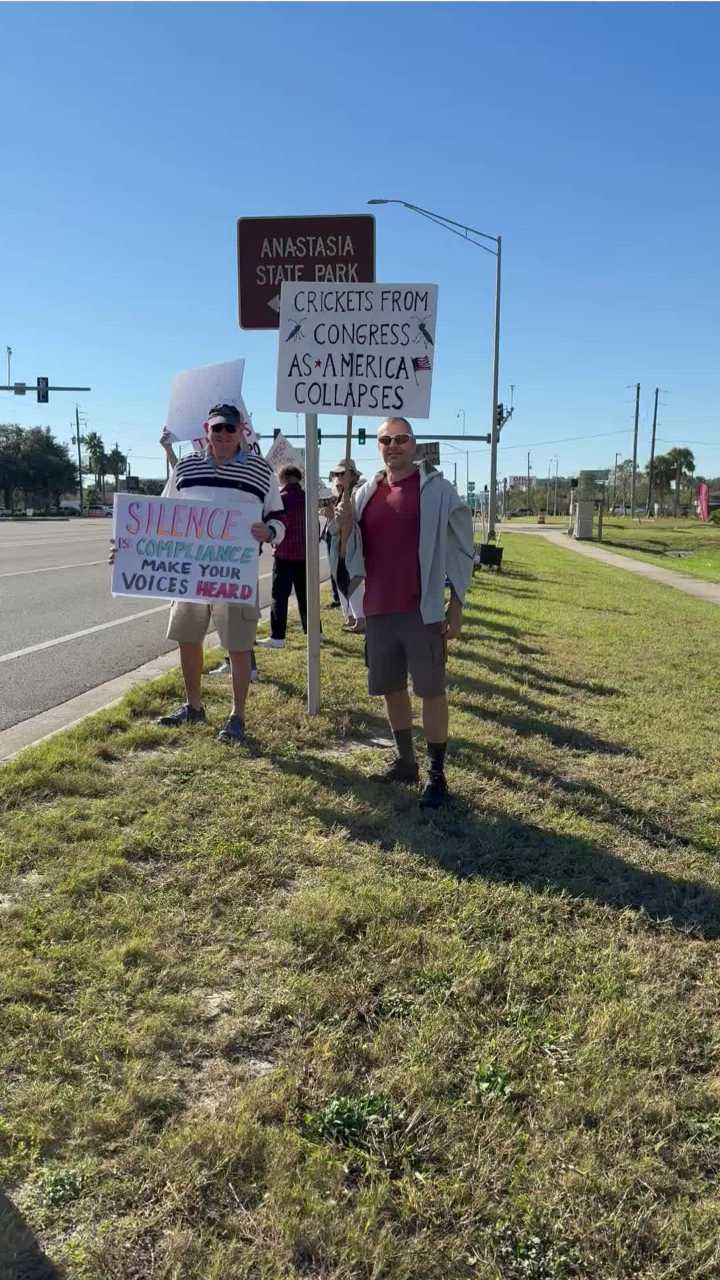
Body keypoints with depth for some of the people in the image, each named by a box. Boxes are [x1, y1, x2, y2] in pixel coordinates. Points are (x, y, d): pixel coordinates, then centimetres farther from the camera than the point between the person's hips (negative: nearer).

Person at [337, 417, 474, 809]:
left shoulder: (437, 489, -4)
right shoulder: (365, 493, 10)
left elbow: (460, 549, -2)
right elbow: (351, 554, 16)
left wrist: (456, 607, -6)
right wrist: (345, 525, -5)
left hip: (422, 610, -5)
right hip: (378, 610, 6)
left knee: (431, 690, 1)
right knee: (390, 688, 14)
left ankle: (437, 775, 10)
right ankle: (405, 761, 31)